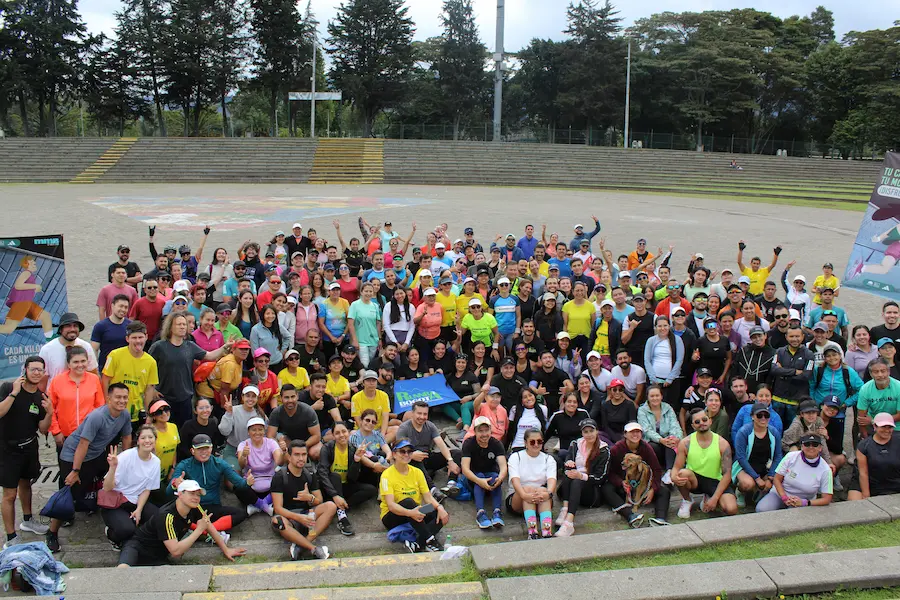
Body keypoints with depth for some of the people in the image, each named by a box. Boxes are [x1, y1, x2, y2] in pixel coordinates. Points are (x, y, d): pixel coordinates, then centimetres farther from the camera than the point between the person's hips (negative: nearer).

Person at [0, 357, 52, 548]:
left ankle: (27, 521, 43)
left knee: (25, 483, 24)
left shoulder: (41, 397, -3)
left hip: (29, 447, 5)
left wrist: (49, 412, -17)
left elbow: (43, 430, -1)